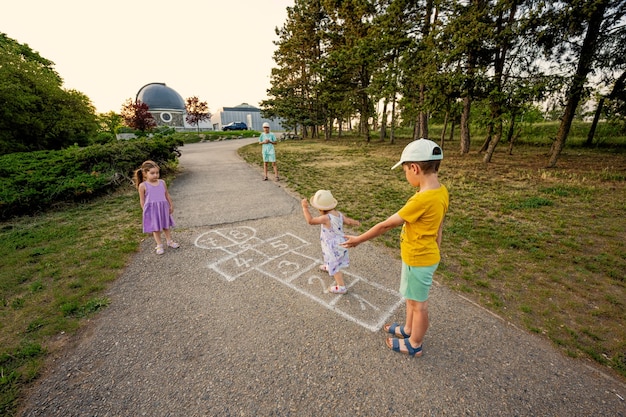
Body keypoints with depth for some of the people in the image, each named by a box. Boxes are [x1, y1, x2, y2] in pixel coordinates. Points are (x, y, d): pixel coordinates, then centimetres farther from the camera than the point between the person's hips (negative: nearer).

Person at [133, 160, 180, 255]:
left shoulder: (162, 182, 0)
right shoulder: (143, 185, -8)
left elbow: (167, 195, 9)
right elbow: (142, 200, -4)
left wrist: (171, 205, 12)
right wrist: (145, 211, -5)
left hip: (163, 208, 3)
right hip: (152, 210, -3)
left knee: (166, 226, 16)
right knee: (155, 228, 7)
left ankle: (169, 241, 31)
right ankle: (159, 245, 19)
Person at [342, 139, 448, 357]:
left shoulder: (422, 200, -32)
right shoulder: (441, 191, -3)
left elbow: (386, 225, -26)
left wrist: (359, 239, -15)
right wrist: (435, 251, 20)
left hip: (418, 259, -9)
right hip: (425, 255, 9)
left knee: (418, 304, 14)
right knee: (412, 297, 27)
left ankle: (414, 345, 38)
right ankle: (408, 330, 50)